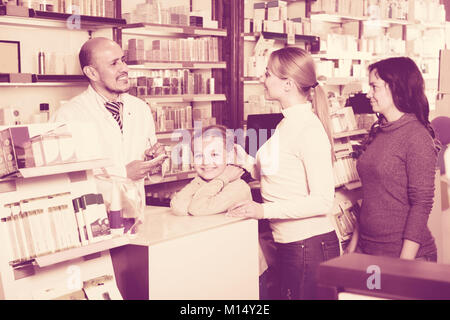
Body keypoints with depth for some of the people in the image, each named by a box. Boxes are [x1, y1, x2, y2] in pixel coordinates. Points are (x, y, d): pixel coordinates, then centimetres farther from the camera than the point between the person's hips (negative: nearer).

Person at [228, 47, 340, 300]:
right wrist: (240, 157, 8)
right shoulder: (288, 123, 12)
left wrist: (265, 210, -22)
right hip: (288, 244, 9)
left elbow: (323, 201, -22)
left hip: (311, 244, -9)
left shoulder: (309, 129, -17)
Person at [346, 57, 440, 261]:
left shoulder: (417, 137, -14)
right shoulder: (378, 133, 8)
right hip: (367, 249, 7)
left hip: (402, 252, -7)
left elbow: (422, 204, -16)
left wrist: (404, 262, -18)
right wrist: (354, 242, 12)